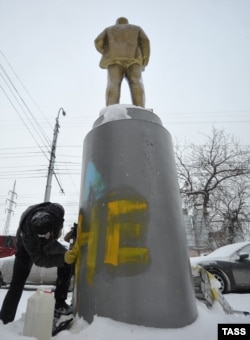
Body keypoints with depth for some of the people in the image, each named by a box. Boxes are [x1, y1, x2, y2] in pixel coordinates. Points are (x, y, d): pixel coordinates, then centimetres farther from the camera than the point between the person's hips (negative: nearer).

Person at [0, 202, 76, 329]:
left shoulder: (57, 211, -39)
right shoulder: (26, 231, -46)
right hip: (27, 247, -3)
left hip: (47, 243, 4)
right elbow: (40, 260, -37)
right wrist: (62, 258, -48)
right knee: (17, 284, -7)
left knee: (67, 263, -12)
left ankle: (59, 304, -1)